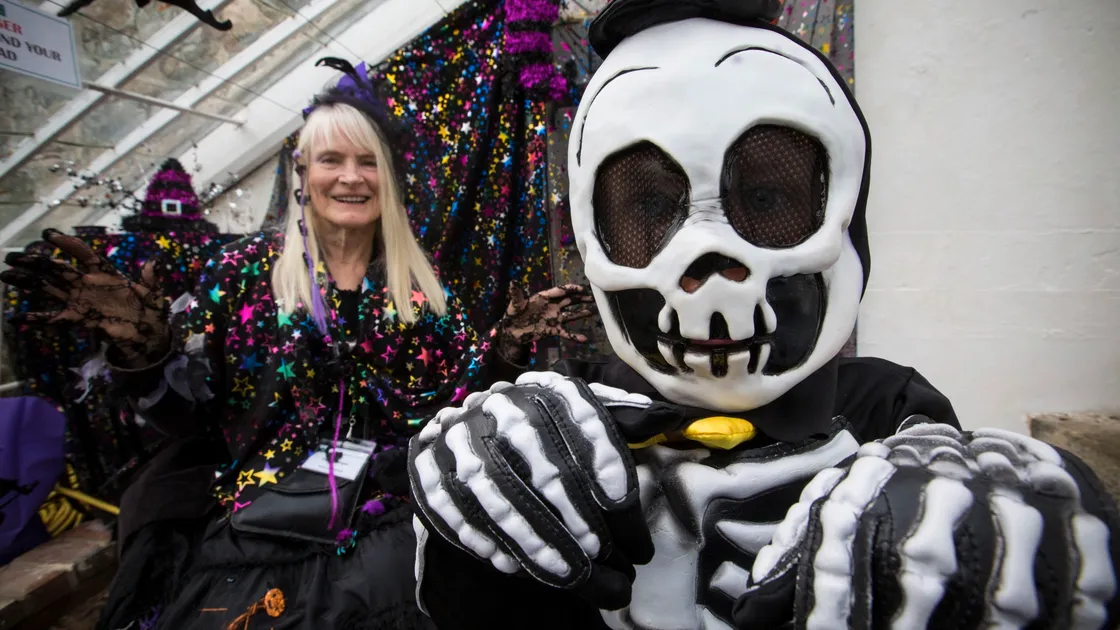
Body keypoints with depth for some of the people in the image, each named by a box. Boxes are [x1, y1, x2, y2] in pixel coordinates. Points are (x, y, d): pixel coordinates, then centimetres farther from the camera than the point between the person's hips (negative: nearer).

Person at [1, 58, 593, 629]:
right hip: (254, 520, -1)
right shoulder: (247, 267, 0)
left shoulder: (420, 284, 4)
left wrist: (503, 344, -6)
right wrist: (144, 346, -16)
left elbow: (449, 401, 6)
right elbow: (188, 413, 0)